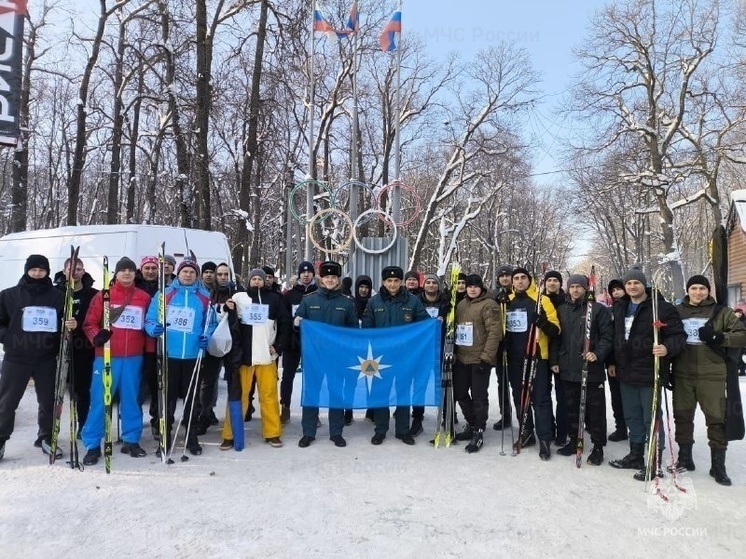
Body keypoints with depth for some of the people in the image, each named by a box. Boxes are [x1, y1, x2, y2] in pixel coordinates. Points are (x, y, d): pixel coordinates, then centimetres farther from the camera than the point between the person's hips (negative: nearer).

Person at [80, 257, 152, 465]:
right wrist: (96, 336, -18)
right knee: (99, 400, 0)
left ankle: (131, 440, 20)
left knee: (131, 399, 9)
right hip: (106, 357, -2)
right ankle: (93, 445, 10)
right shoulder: (103, 295, 2)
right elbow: (89, 323, 2)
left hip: (134, 358, 2)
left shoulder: (144, 298, 7)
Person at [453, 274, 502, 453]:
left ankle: (478, 433, 11)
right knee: (460, 393, 13)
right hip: (461, 358, 7)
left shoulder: (489, 305, -9)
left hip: (480, 359, -7)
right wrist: (454, 352, 15)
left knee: (479, 396, -1)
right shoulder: (461, 305, 14)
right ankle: (472, 424, 31)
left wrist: (486, 357, -20)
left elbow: (494, 333, -16)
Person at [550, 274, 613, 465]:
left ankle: (598, 446, 13)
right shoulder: (562, 310, 11)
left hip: (592, 369, -4)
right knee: (572, 406, 14)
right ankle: (573, 440, 26)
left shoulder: (598, 309, -2)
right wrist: (554, 360, 7)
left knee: (595, 407, 3)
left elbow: (607, 336, -6)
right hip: (568, 368, 4)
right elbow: (556, 338, 12)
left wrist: (597, 353, -19)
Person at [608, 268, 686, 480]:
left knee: (651, 418, 1)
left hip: (649, 373, -7)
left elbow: (678, 335, -12)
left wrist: (667, 348, -31)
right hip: (626, 374, 7)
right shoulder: (619, 308, 12)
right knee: (632, 417, 17)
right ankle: (636, 456, 31)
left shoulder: (661, 307, -9)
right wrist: (613, 362, 17)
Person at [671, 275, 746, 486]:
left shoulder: (721, 312, 2)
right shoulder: (677, 311, 7)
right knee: (682, 416, 11)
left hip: (711, 375, -2)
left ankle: (718, 465, 12)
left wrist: (718, 337, -17)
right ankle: (685, 458, 26)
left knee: (716, 418, 0)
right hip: (682, 375, 2)